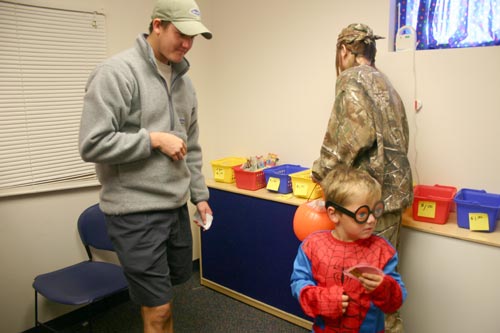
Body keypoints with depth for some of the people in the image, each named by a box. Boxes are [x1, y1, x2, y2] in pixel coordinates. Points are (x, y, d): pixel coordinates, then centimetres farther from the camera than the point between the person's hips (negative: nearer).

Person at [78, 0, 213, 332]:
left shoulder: (183, 79, 10)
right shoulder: (116, 72, -14)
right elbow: (93, 144, -19)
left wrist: (199, 193, 14)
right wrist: (155, 139, -17)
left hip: (176, 205, 8)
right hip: (136, 210, -7)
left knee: (176, 278, 23)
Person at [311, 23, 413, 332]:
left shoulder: (352, 78, -8)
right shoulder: (385, 83, 19)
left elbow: (356, 133, -22)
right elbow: (397, 141, 18)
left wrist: (323, 172, -8)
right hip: (394, 190, 10)